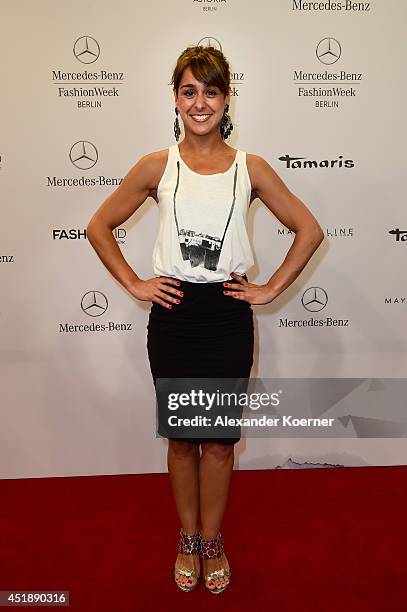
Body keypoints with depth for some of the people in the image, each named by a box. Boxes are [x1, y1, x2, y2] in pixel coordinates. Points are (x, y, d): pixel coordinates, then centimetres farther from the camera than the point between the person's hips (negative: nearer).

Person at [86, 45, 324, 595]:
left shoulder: (251, 168, -1)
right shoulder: (157, 166, -1)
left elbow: (310, 230, 3)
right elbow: (99, 226, 6)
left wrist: (271, 289, -3)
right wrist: (134, 284, -2)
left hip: (229, 317, 0)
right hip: (173, 316, 0)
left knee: (219, 440, 10)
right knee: (181, 437, 13)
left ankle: (213, 541, 34)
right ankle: (188, 540, 36)